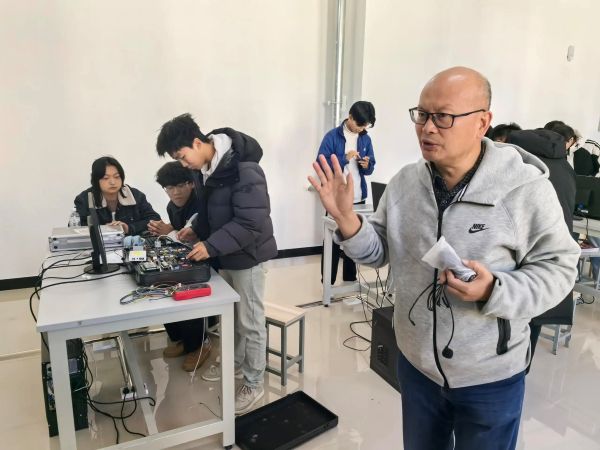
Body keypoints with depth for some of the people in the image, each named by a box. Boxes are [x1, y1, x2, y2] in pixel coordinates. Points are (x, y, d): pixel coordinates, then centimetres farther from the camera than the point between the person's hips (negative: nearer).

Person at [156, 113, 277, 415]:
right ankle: (235, 362, 44)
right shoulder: (204, 167, 2)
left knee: (250, 322, 5)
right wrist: (197, 229, 1)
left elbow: (250, 223, -29)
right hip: (225, 254, 8)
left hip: (247, 254, -8)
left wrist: (211, 246, -30)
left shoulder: (244, 170, -27)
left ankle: (254, 384, 23)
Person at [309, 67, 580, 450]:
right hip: (416, 363, 4)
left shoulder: (526, 188, -18)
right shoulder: (405, 181, -5)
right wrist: (346, 218, -17)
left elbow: (557, 268, -12)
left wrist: (494, 292, -29)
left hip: (490, 376, -3)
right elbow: (379, 253, 1)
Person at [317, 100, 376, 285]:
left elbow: (370, 168, 14)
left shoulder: (366, 139, 9)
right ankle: (328, 281, 14)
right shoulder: (332, 136, -6)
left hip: (358, 198, 5)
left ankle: (350, 279, 24)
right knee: (333, 240, 3)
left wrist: (367, 165, -9)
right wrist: (345, 158, -20)